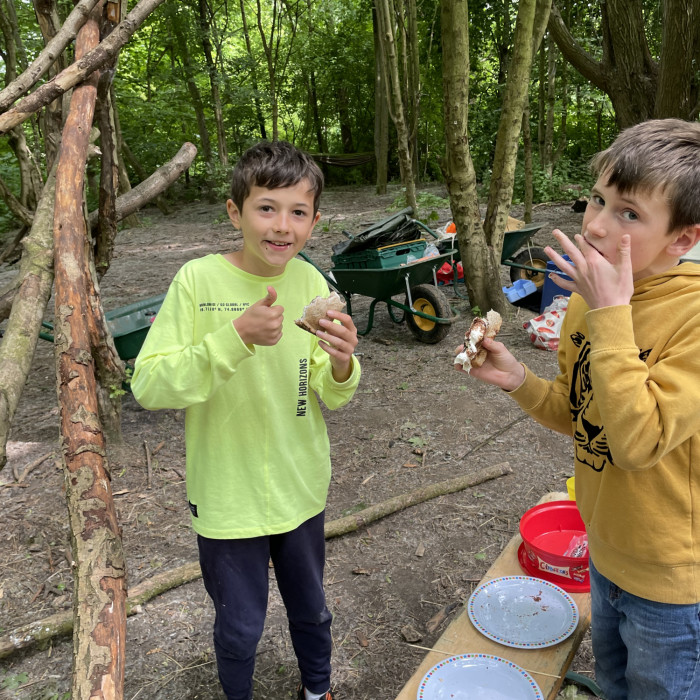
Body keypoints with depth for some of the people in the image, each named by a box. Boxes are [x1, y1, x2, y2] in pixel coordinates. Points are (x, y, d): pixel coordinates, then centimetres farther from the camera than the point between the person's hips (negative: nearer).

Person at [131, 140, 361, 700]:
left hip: (302, 488, 4)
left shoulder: (311, 283, -7)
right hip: (228, 497, -3)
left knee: (311, 610, 25)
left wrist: (341, 365, -26)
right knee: (240, 627, 17)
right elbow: (149, 386, -21)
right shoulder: (198, 280, -18)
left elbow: (329, 395, -2)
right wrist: (237, 336, -32)